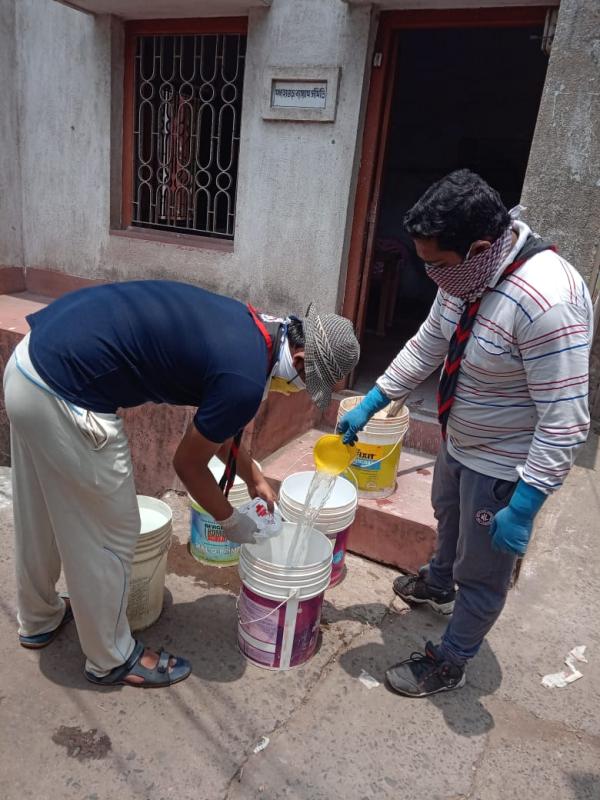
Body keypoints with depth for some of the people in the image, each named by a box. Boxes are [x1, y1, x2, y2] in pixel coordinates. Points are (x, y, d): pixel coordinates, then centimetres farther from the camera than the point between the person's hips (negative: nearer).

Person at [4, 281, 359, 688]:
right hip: (61, 395, -10)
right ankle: (112, 659, 32)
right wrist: (232, 521, 14)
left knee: (41, 513, 27)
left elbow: (215, 425, 25)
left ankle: (39, 619, 51)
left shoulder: (244, 325, 10)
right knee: (109, 535, 9)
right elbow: (189, 464, -3)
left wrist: (256, 479, 31)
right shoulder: (245, 380, -18)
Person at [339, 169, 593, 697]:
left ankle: (449, 664, 38)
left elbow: (564, 423, -31)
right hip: (459, 442, 9)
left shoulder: (547, 301, -35)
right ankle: (437, 585, 64)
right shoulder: (467, 273, -9)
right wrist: (370, 404, 4)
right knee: (449, 521, 33)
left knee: (482, 573, 13)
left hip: (503, 466, -8)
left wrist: (522, 506, -28)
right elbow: (427, 346, 4)